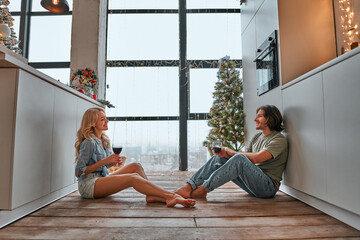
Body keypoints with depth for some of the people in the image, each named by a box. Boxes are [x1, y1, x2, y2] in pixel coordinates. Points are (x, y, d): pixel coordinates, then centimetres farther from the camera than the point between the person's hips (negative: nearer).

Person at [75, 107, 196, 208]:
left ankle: (151, 195, -26)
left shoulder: (104, 140, 11)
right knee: (133, 178, -27)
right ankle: (171, 196, -35)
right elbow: (79, 172, -17)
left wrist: (114, 162, -4)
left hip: (102, 178, 9)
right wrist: (105, 161, -22)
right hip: (89, 185, -9)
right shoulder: (89, 142, -15)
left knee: (135, 166, -9)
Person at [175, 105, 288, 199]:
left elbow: (256, 158, -23)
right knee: (219, 158, -7)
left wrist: (233, 152, -9)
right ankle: (189, 186, -17)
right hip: (253, 183, 7)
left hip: (268, 186, -7)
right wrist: (226, 154, -10)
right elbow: (246, 156, 9)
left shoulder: (279, 140, -9)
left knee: (239, 158, -33)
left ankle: (203, 189, -28)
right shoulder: (256, 137, 17)